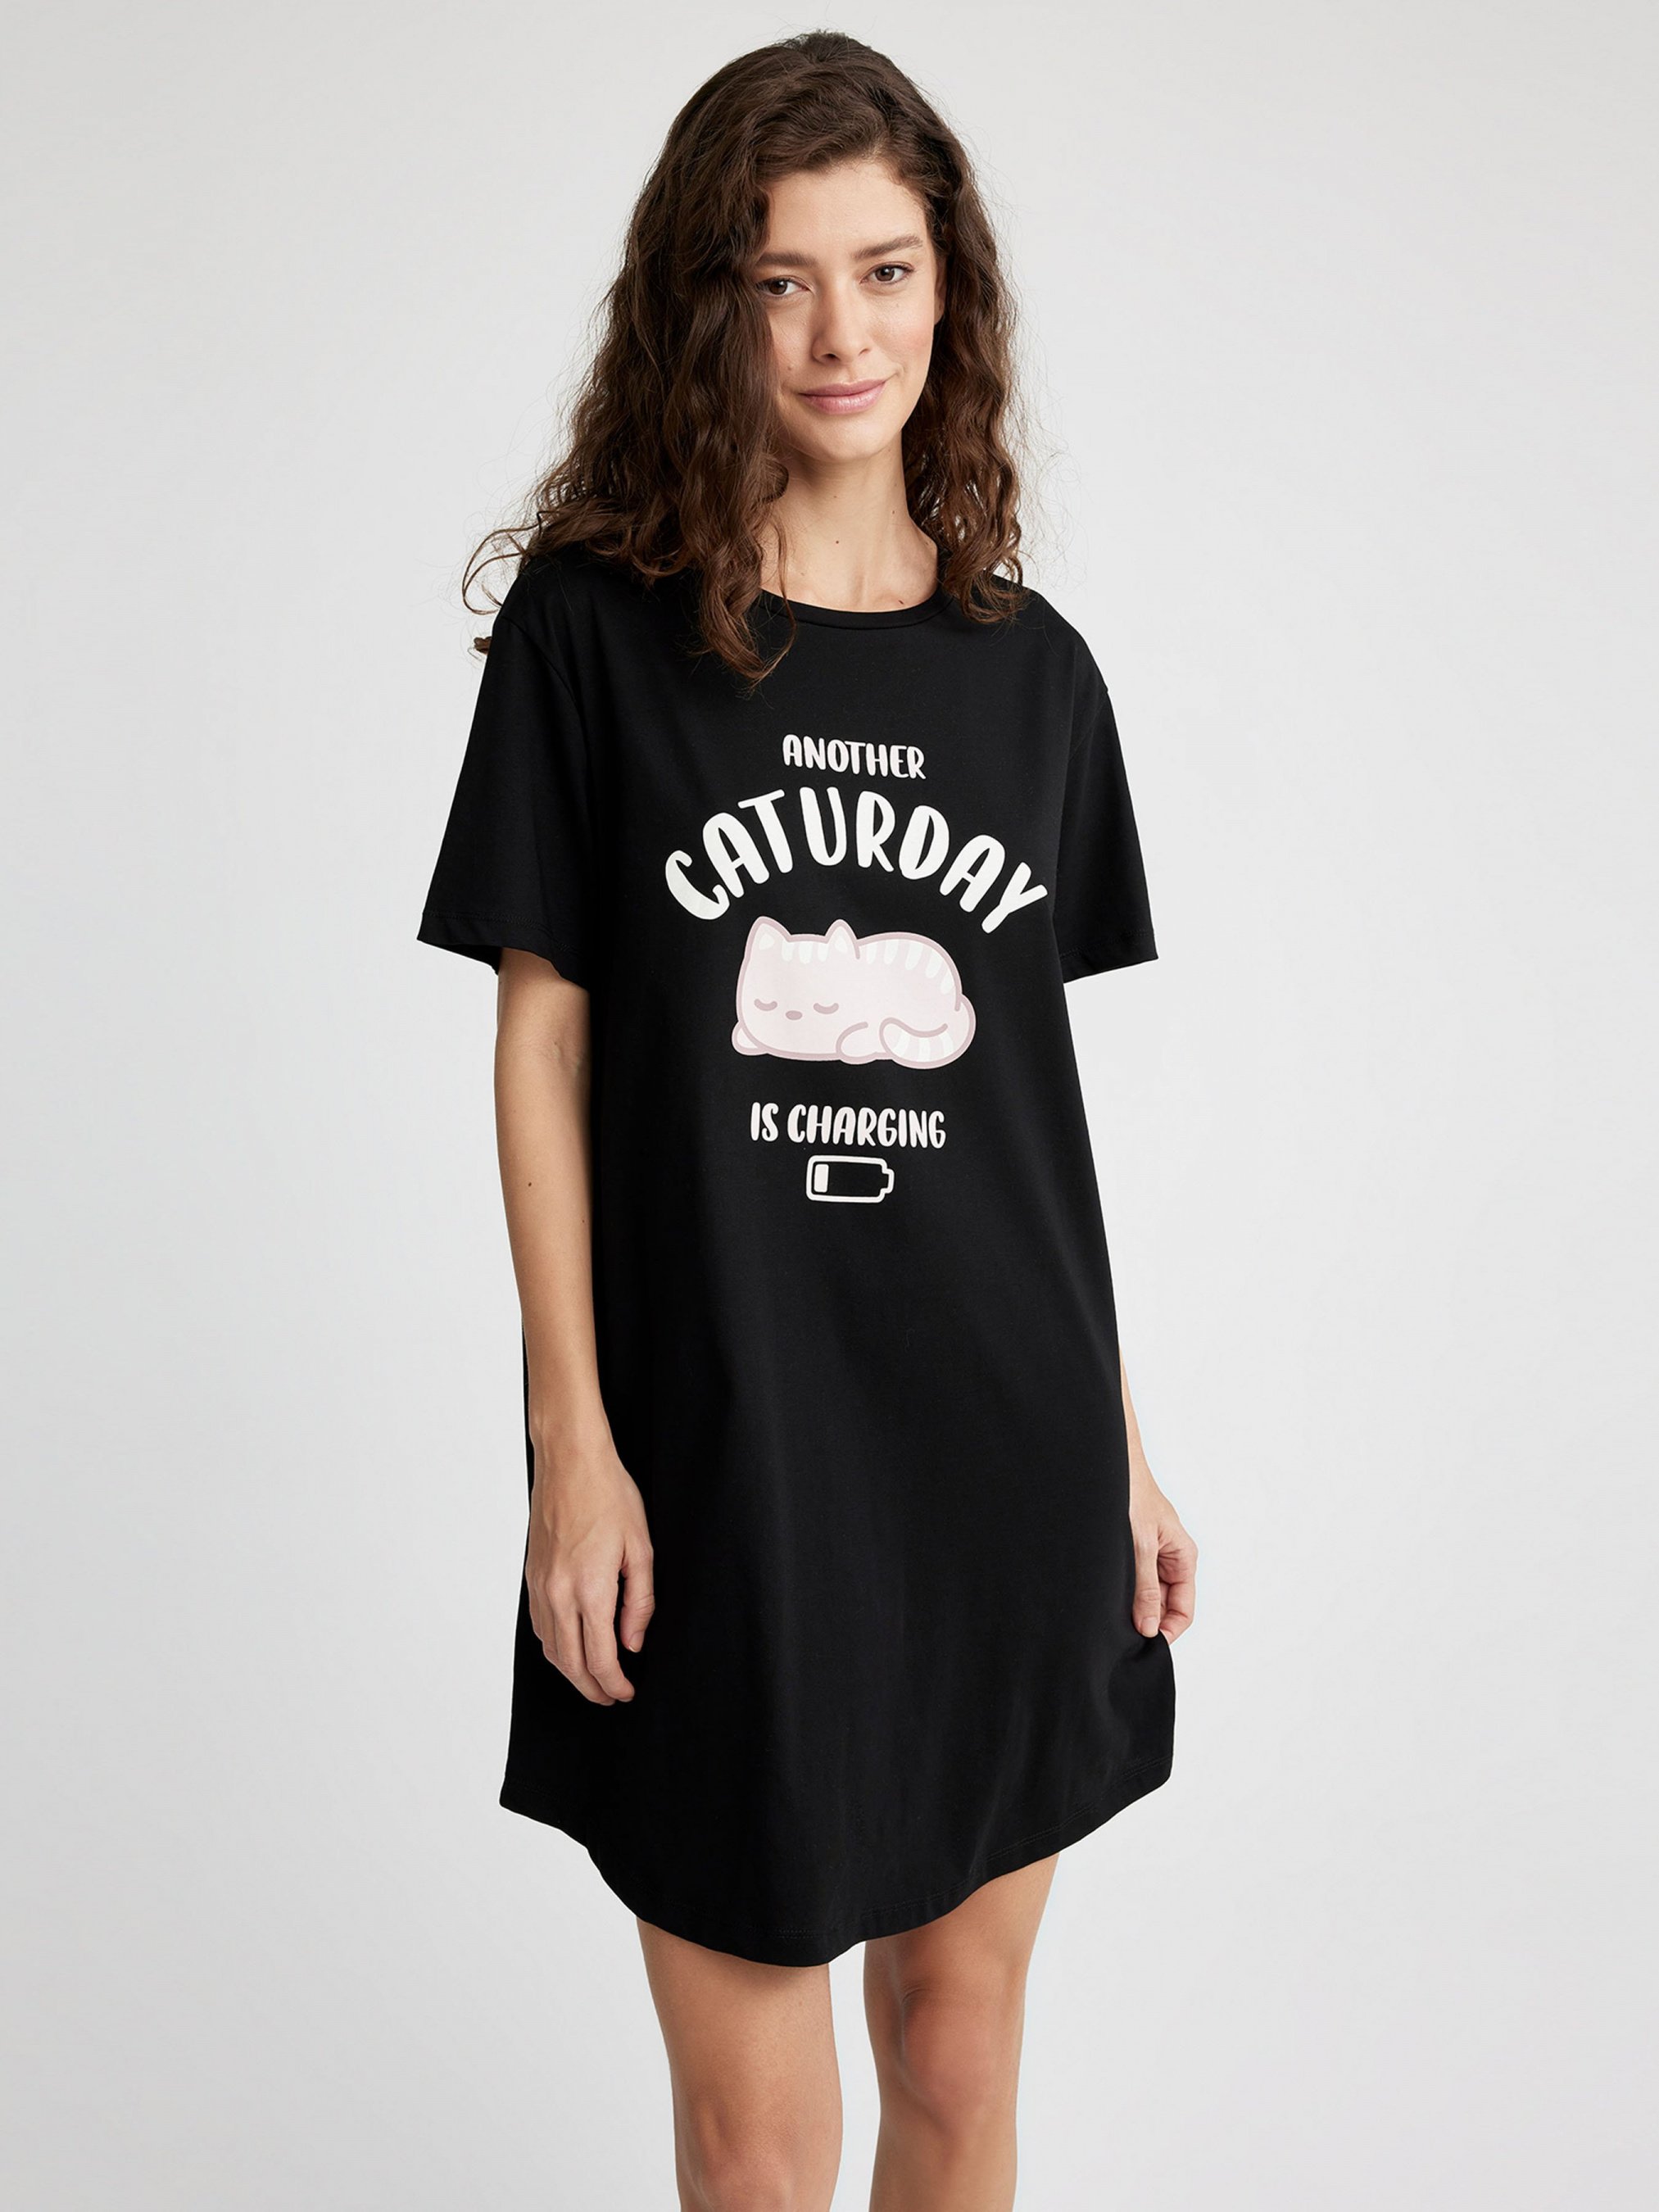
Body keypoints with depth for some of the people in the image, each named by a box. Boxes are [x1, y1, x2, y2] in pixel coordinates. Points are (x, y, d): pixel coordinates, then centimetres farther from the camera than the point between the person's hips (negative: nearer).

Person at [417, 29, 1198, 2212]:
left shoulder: (1034, 669, 6)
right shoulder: (595, 622, -3)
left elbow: (1039, 1085, 9)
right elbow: (544, 1043, -4)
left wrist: (1120, 1441, 10)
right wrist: (574, 1441, -8)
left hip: (1007, 1453, 3)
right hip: (721, 1461, -3)